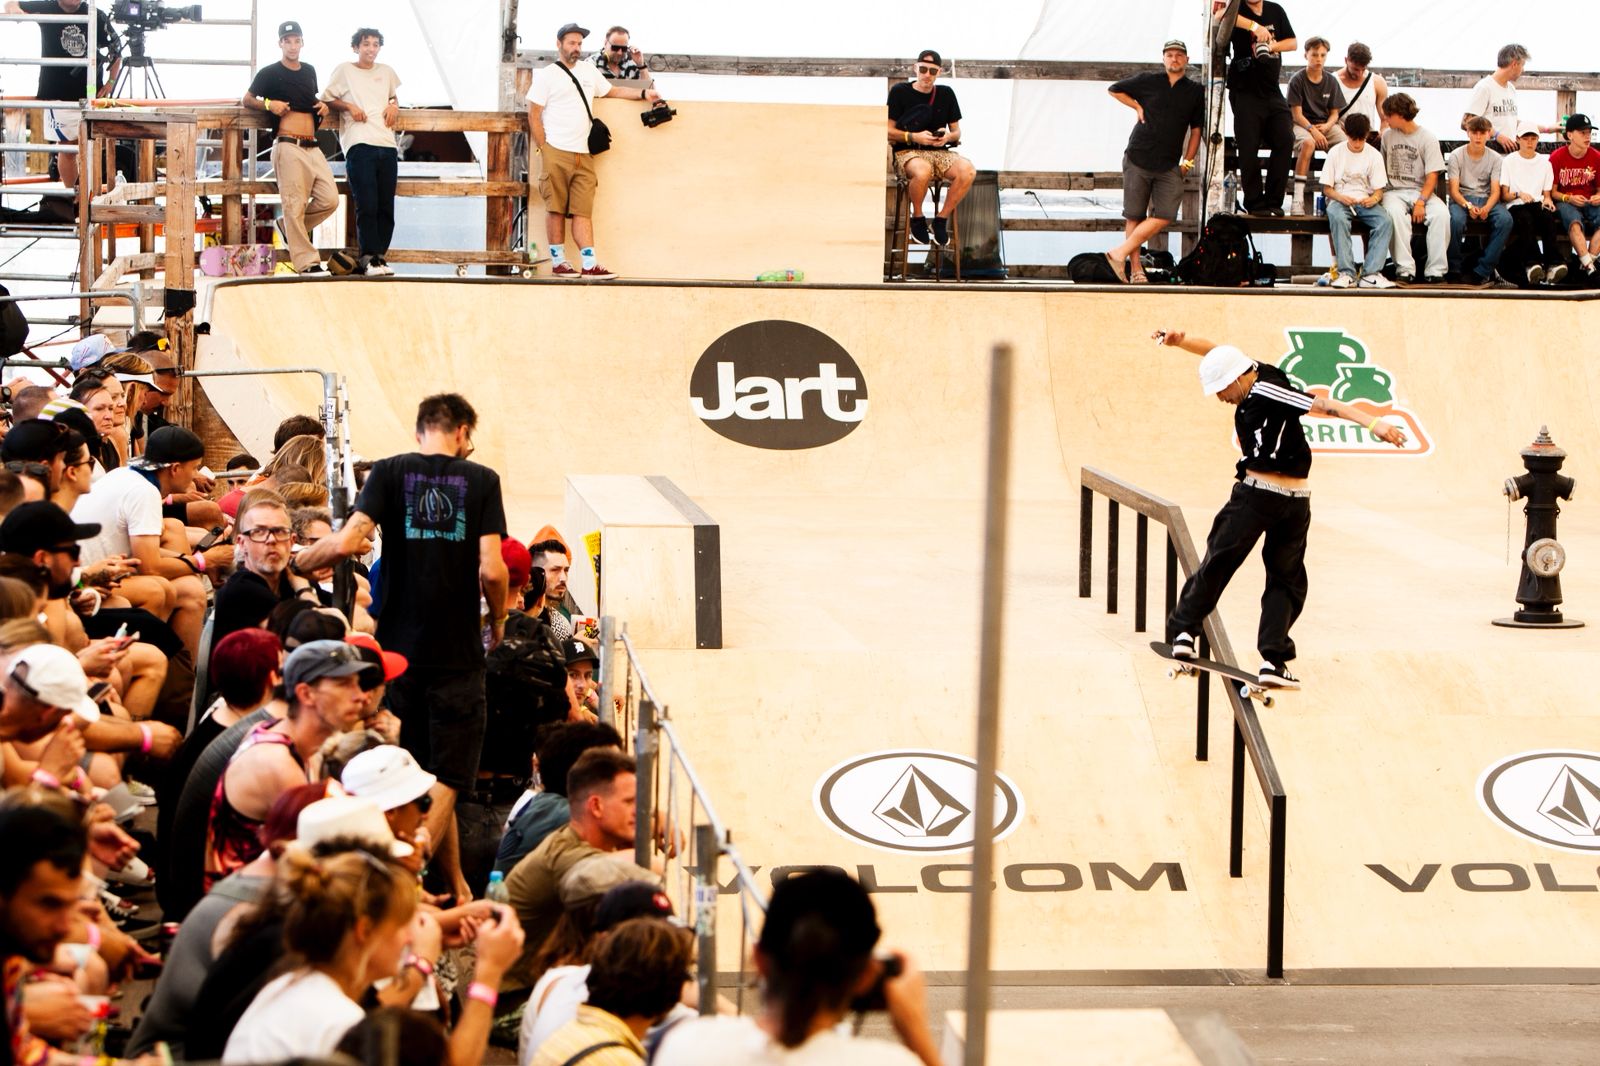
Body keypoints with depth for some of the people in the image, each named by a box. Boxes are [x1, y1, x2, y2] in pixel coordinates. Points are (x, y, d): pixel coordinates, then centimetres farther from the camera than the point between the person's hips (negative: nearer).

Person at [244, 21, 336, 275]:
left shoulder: (309, 71, 19)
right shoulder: (270, 73, 2)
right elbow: (247, 99, 8)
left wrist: (322, 106, 12)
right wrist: (268, 104, -10)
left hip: (313, 147, 6)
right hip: (288, 146, -6)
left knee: (330, 200, -2)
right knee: (295, 204, -9)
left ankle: (289, 227, 20)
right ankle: (307, 263, -9)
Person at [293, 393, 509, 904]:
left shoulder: (390, 473, 1)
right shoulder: (481, 480, -1)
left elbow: (346, 542, -13)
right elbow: (491, 570, -9)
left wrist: (297, 562, 5)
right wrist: (498, 623, 9)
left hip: (401, 647, 2)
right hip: (459, 650, -2)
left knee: (421, 771, 14)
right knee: (446, 777, 1)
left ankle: (455, 884, 19)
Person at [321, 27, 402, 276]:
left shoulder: (386, 72, 22)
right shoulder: (344, 70, 10)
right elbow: (326, 99, 11)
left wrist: (394, 105, 15)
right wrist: (349, 106, -5)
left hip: (387, 145, 5)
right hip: (359, 144, -4)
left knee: (386, 207, 0)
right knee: (367, 206, -12)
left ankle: (379, 257, 5)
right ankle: (370, 258, -13)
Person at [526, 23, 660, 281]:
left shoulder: (589, 71, 18)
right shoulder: (546, 75, 1)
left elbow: (612, 91, 29)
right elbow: (534, 116, -1)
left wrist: (643, 93, 14)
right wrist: (543, 151, -8)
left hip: (583, 155, 5)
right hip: (555, 153, -5)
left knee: (583, 211, -2)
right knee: (556, 209, -2)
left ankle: (590, 264, -8)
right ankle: (558, 262, 4)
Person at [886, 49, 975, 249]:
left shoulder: (946, 94, 13)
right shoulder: (900, 92, 2)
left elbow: (957, 132, 17)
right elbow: (889, 132, 1)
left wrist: (948, 137, -8)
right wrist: (915, 137, -15)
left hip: (939, 152, 4)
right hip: (907, 152, -4)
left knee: (968, 171, -30)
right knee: (923, 171, -42)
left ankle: (941, 219, -12)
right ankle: (917, 218, -13)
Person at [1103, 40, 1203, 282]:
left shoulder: (1195, 91, 9)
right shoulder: (1148, 81, 5)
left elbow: (1196, 129, 15)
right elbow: (1114, 89, 17)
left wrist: (1187, 161, 9)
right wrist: (1137, 107, 5)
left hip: (1169, 166, 1)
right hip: (1138, 159, -1)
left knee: (1164, 216, -13)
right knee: (1134, 217, -1)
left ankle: (1120, 253, -9)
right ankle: (1136, 269, 4)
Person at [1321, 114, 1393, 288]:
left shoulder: (1374, 155, 5)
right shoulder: (1335, 152, 2)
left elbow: (1379, 190, 3)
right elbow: (1327, 188, 1)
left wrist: (1373, 199, -22)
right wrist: (1341, 198, -20)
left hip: (1365, 201, 2)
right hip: (1340, 200, -2)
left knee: (1384, 220, -30)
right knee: (1337, 217, -38)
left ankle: (1371, 273, -33)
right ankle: (1346, 273, -38)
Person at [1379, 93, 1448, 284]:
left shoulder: (1428, 139, 1)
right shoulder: (1388, 136, 13)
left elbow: (1432, 176, -5)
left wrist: (1421, 202, -19)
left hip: (1421, 191, -1)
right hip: (1394, 191, 1)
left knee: (1441, 213, -32)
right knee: (1395, 212, -36)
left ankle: (1435, 271, -28)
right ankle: (1405, 269, -36)